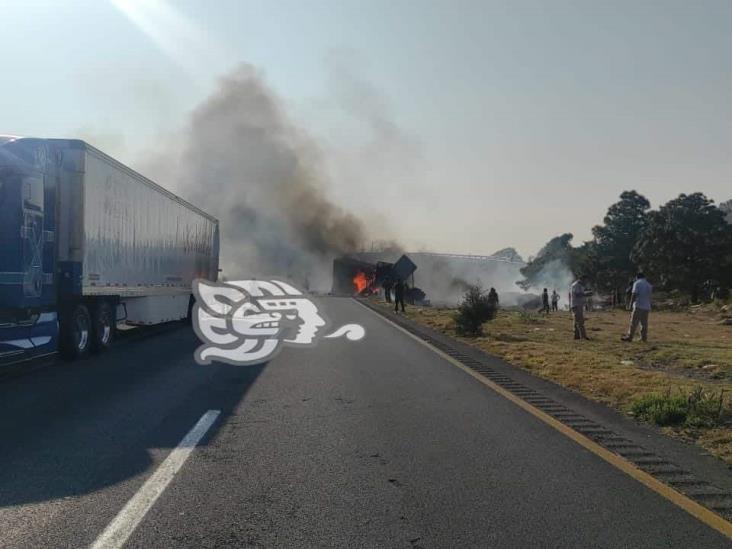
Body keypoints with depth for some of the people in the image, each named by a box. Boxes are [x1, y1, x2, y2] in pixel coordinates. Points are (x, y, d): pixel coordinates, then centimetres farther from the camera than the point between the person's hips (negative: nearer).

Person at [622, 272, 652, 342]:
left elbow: (634, 295, -12)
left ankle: (629, 337, -8)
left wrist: (630, 304, -10)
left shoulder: (637, 283, -3)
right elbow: (649, 296, 18)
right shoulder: (649, 285, 16)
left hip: (638, 306, -6)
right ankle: (644, 337, 8)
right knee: (644, 323, 8)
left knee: (634, 322, -7)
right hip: (647, 307, 6)